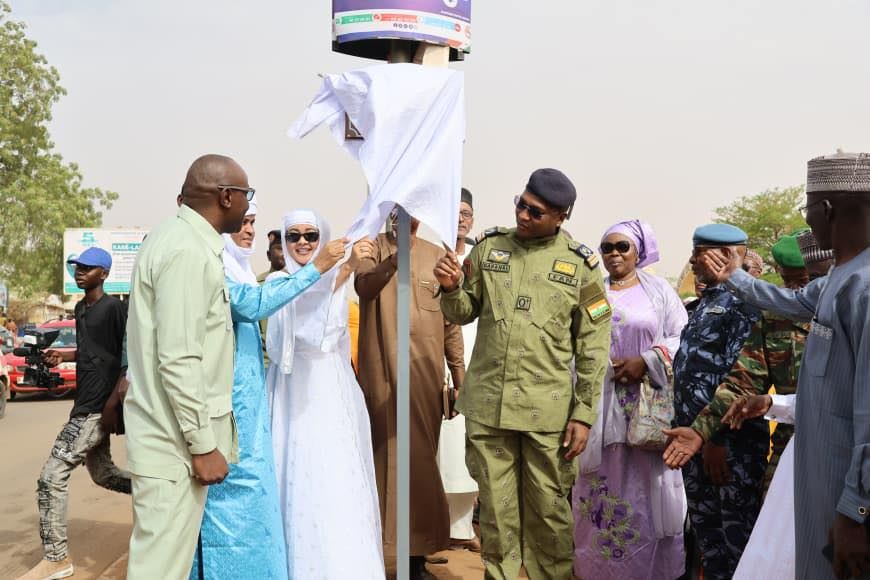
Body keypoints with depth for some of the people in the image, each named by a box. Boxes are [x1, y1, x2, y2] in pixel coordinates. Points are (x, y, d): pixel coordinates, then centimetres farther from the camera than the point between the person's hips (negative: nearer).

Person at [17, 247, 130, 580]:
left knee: (52, 477, -10)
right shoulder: (80, 308, 16)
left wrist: (114, 401, -20)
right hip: (85, 401, 10)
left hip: (99, 405, -10)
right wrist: (62, 356, 10)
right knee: (102, 473, 18)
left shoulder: (114, 308, -11)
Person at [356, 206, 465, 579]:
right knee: (383, 454, 2)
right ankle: (375, 548, 11)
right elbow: (362, 287, -16)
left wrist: (459, 373, 8)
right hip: (381, 371, -2)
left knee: (420, 457, 5)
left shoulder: (437, 256, 11)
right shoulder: (373, 247, 4)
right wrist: (393, 260, -34)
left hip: (425, 372, 2)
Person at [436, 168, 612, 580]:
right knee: (496, 508, 10)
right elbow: (462, 313, 13)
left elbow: (593, 348, 0)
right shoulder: (490, 246, 5)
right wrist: (450, 289, -9)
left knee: (549, 510, 7)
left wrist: (584, 414, -4)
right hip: (488, 405, 2)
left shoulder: (580, 264, -1)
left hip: (548, 410, -2)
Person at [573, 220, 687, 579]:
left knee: (647, 485, 1)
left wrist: (646, 361, -13)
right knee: (604, 484, 5)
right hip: (600, 404, 1)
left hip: (649, 405, -1)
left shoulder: (659, 290, 5)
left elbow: (683, 338, -2)